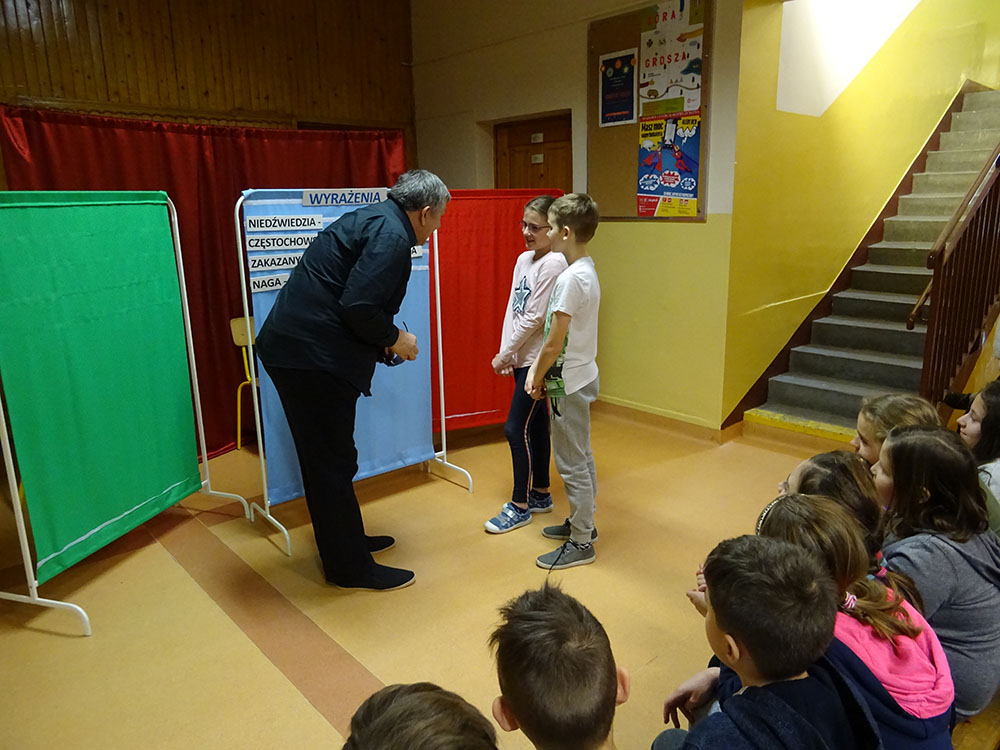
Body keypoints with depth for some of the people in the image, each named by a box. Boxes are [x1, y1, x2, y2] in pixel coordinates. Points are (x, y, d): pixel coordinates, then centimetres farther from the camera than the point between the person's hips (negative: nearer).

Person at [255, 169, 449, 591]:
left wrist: (385, 339, 18)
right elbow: (358, 306, -23)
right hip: (314, 358, -10)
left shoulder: (371, 219, 17)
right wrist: (393, 338, -6)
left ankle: (346, 542, 38)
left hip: (290, 348, 10)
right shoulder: (391, 235, -15)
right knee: (333, 464, 2)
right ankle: (351, 568, 18)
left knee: (324, 459, 20)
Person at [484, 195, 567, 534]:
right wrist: (505, 353, 1)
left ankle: (519, 506, 10)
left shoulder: (554, 264, -16)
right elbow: (512, 309, 10)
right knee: (535, 426, 16)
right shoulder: (524, 259, 10)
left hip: (538, 360, -8)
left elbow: (534, 318, -17)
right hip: (521, 357, 8)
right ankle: (540, 494, 30)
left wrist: (505, 354, -10)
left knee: (516, 429, -4)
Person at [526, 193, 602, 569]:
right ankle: (582, 522, 36)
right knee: (581, 457, 20)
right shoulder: (587, 271, 8)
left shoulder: (569, 278, -23)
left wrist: (537, 380, -7)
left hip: (568, 383, -10)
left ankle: (580, 543, 14)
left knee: (572, 463, 2)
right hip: (583, 376, 10)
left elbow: (554, 344, -21)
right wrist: (537, 370, 3)